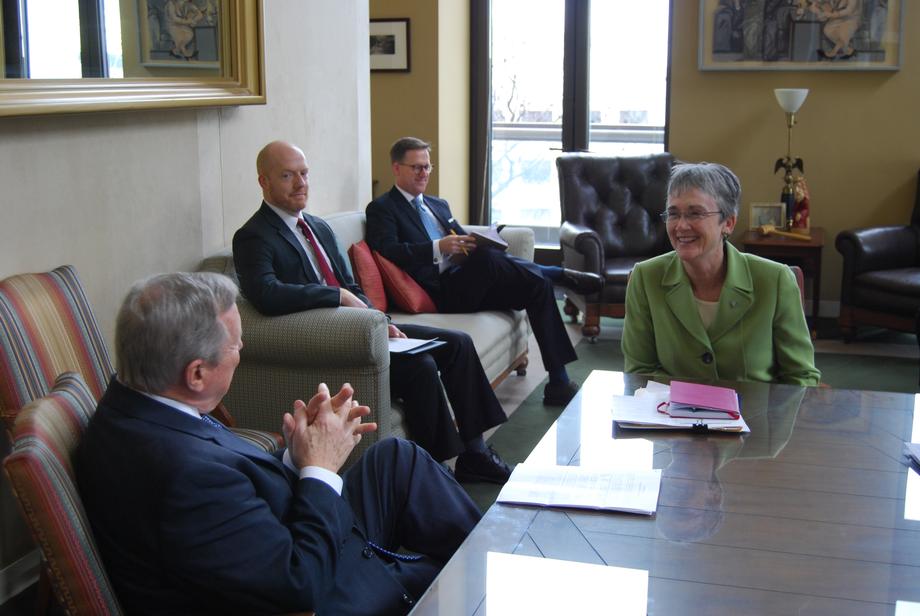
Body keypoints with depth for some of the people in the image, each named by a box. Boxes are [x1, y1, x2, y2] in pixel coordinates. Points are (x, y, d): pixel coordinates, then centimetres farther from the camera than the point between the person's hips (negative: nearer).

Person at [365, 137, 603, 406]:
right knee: (486, 258, -36)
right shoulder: (382, 208, 5)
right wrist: (438, 247, -26)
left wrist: (477, 244, -1)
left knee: (538, 284, -14)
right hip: (442, 290, -7)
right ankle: (560, 274, -17)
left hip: (470, 286, 7)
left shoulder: (438, 204, 29)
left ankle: (558, 382, -14)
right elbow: (388, 250, -13)